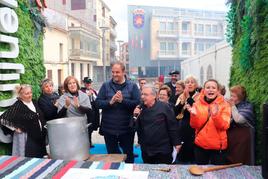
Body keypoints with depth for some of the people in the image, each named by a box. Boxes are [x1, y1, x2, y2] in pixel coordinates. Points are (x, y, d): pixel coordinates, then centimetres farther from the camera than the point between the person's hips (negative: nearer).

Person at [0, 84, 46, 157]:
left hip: (39, 137, 6)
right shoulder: (17, 106, -14)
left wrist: (43, 127, 11)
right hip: (27, 138, -6)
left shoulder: (34, 102, 6)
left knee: (39, 159, 13)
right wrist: (16, 128, -14)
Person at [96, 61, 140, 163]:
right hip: (109, 128, 2)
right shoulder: (106, 86, 2)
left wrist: (123, 100, -23)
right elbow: (97, 103, -4)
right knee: (111, 155, 18)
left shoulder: (132, 86, -2)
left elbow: (138, 103, -12)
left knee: (128, 154, 14)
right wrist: (110, 102, -20)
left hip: (126, 129, -1)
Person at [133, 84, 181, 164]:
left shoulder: (164, 107, -12)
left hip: (163, 150, -4)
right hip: (146, 150, 5)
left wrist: (176, 143, -6)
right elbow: (137, 128, 6)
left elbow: (172, 126, -9)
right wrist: (135, 116, -11)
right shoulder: (140, 108, 2)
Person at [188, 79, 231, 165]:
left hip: (218, 146, -1)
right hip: (200, 145, 2)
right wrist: (194, 115, -22)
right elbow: (195, 126, -3)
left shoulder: (224, 105, -4)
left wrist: (215, 115, -30)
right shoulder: (197, 104, 0)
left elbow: (224, 126, -14)